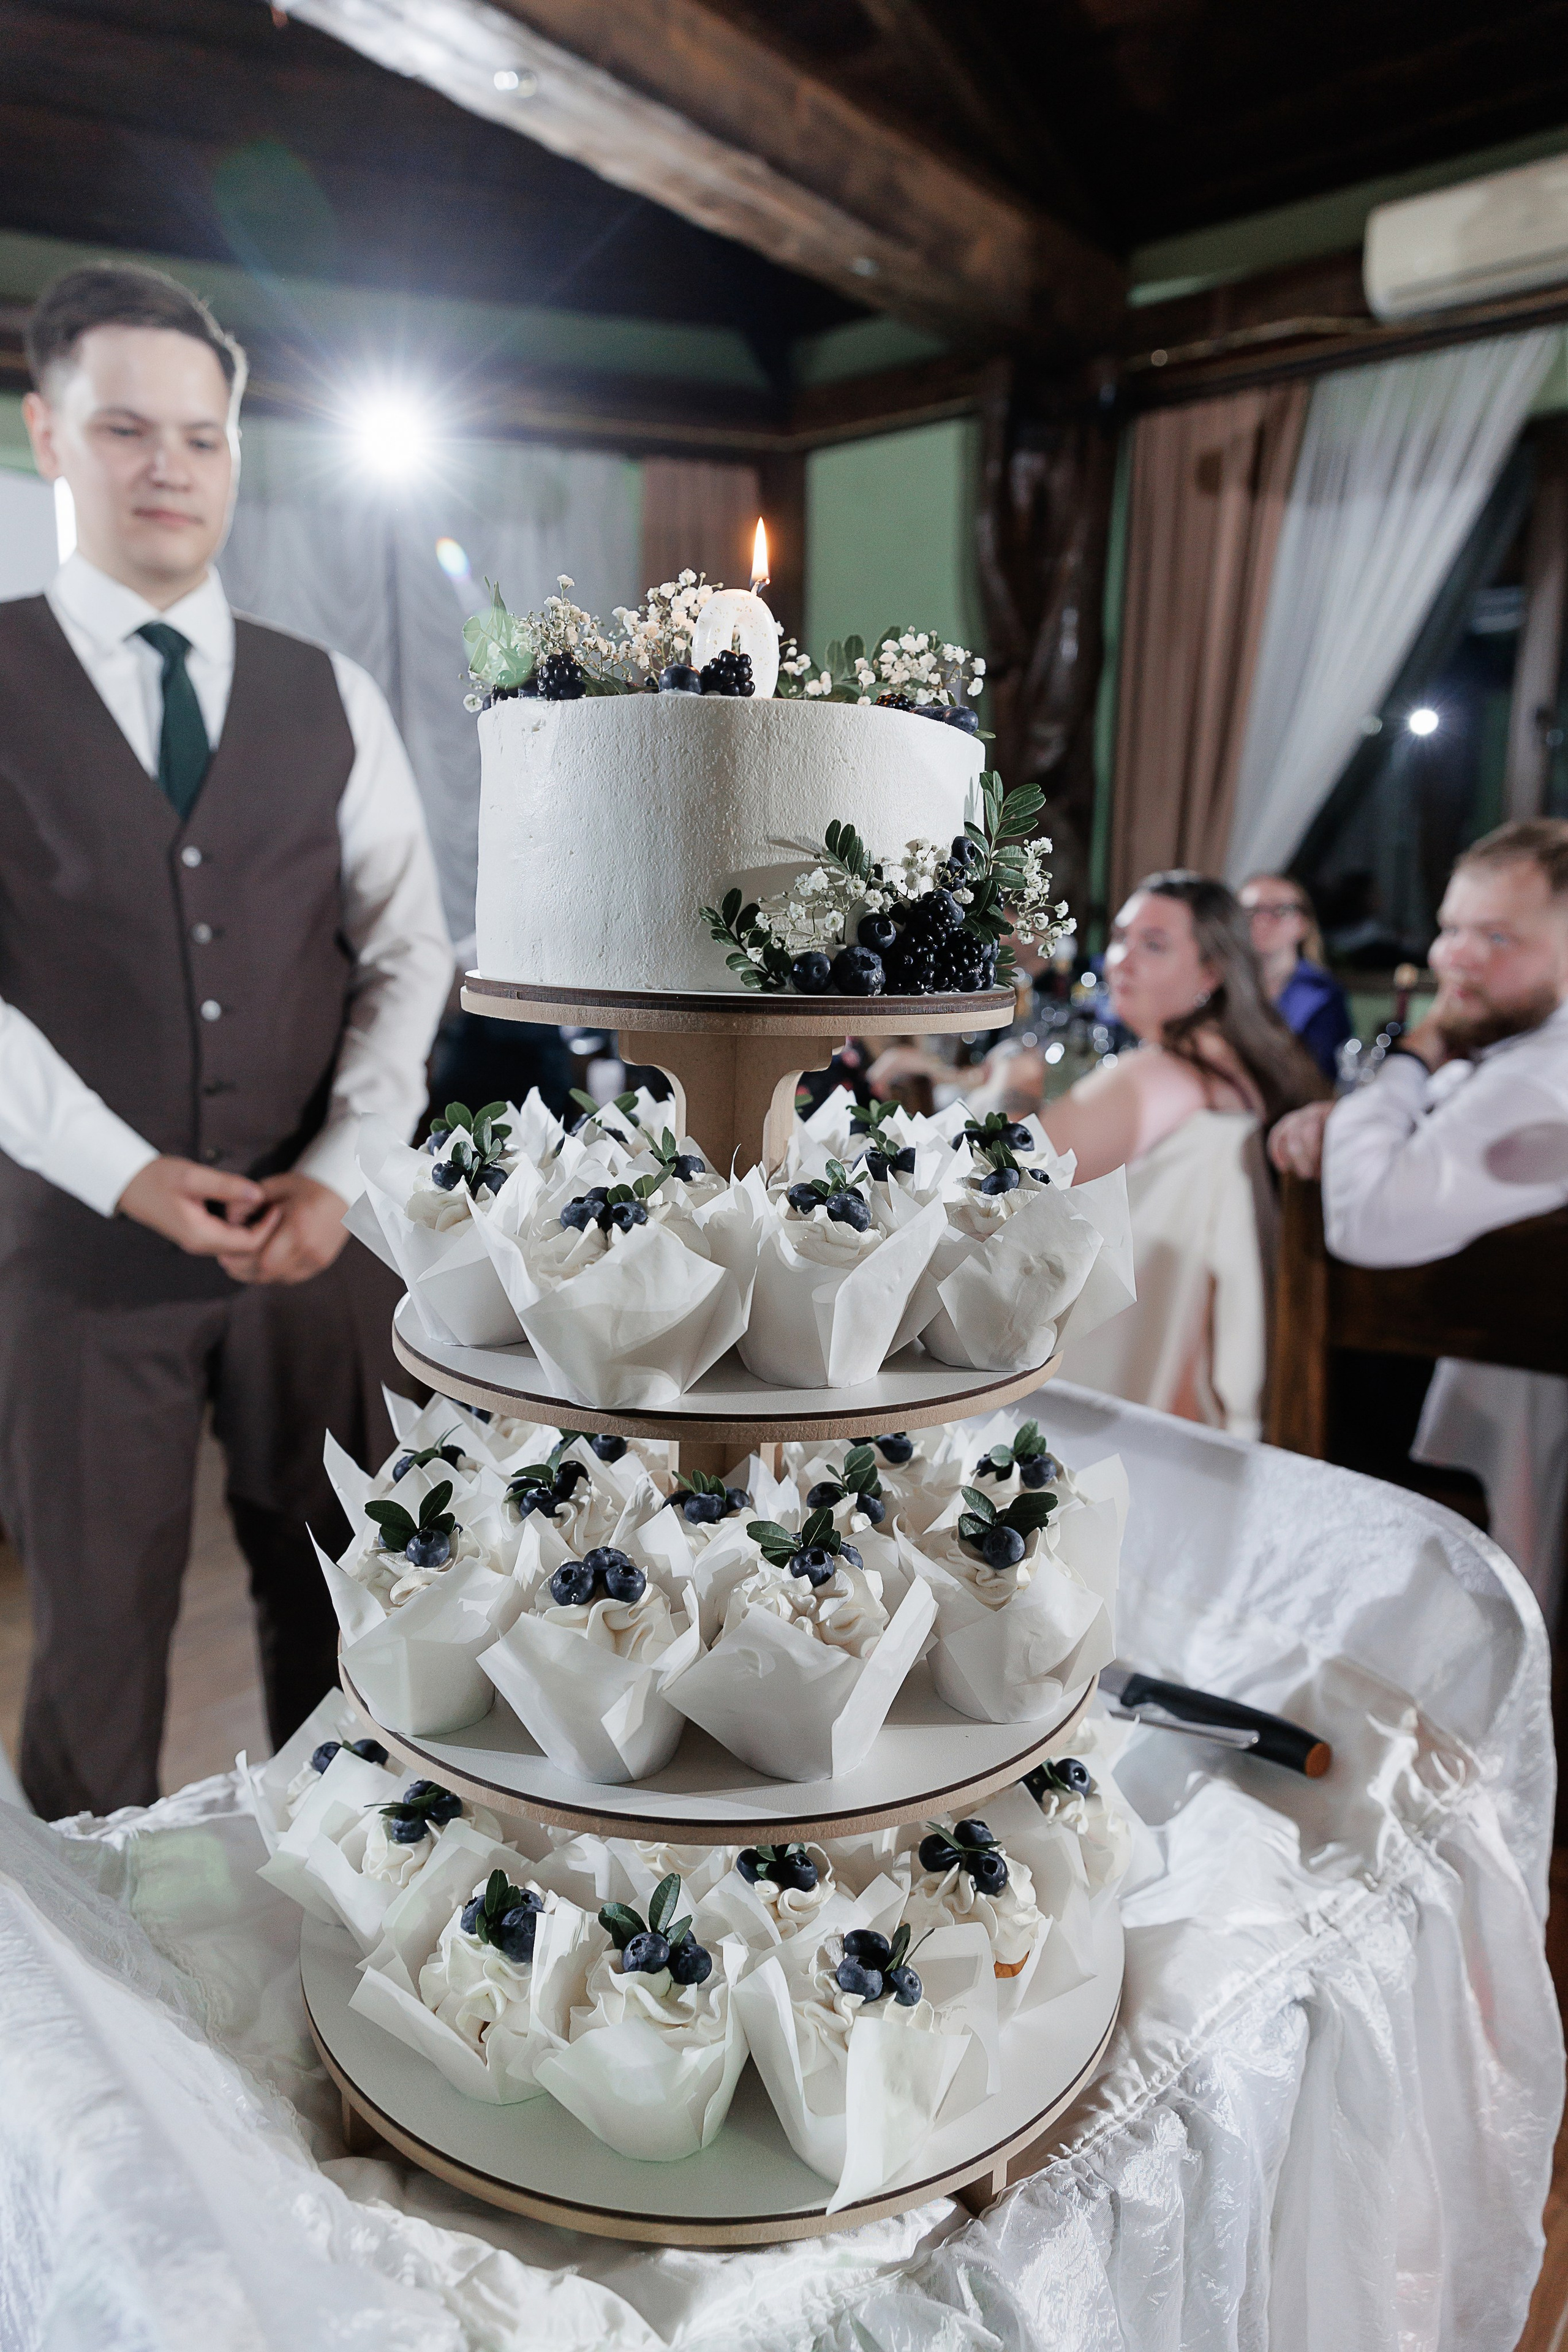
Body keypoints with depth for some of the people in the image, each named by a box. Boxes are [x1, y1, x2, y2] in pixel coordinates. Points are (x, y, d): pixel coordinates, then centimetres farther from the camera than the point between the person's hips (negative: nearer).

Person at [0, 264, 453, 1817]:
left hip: (313, 1228, 2)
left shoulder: (330, 699, 7)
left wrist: (338, 1170, -8)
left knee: (328, 1596, 13)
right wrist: (125, 1172, -15)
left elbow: (409, 954, 4)